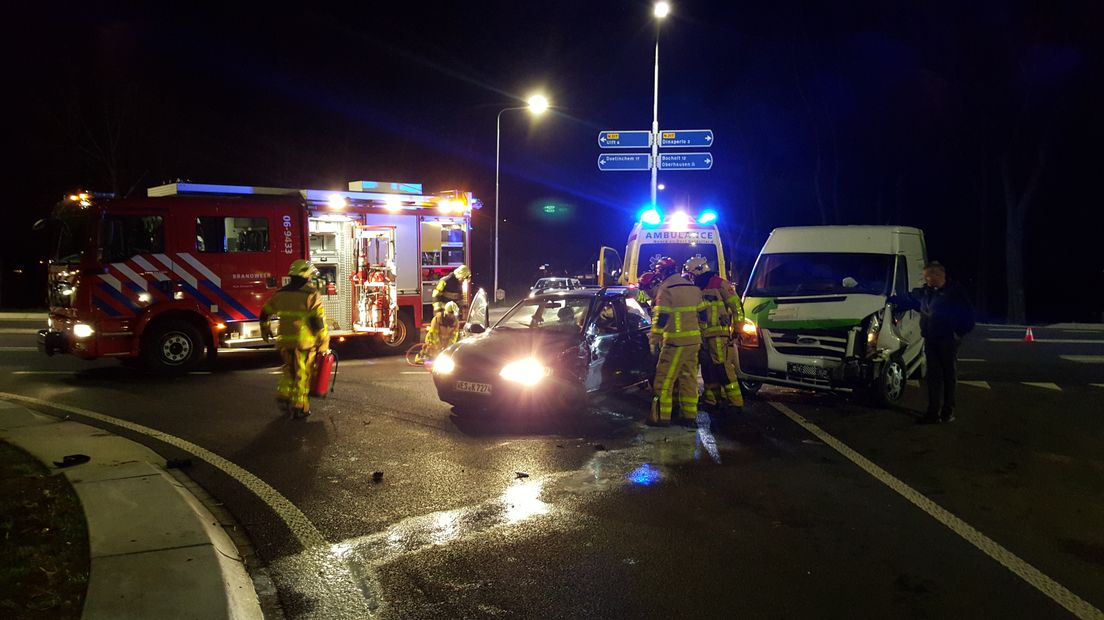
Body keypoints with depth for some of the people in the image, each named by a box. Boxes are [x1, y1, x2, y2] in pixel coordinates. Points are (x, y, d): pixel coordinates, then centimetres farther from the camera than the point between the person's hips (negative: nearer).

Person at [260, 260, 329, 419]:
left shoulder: (280, 294, 8)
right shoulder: (312, 295, -10)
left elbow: (265, 313, 16)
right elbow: (318, 320, -16)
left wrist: (265, 329, 33)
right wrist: (324, 341, -8)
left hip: (285, 341, 5)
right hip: (305, 341, -5)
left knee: (289, 369, 25)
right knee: (302, 374, 5)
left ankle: (283, 394, 12)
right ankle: (299, 407, 8)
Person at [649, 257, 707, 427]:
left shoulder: (666, 289, -10)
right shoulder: (693, 288, 13)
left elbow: (660, 317, -14)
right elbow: (702, 314, 17)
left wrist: (654, 338, -5)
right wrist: (698, 333, 27)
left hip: (675, 342, -7)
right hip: (694, 341, 7)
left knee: (665, 379, -2)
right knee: (689, 378, 12)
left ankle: (662, 416, -3)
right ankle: (690, 414, 15)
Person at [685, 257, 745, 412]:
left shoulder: (719, 284, -8)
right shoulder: (698, 288, 18)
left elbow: (736, 305, -9)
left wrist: (738, 327, -11)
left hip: (719, 333, -9)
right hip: (703, 334, 9)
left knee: (723, 367, -12)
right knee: (707, 368, 13)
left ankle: (735, 401, -11)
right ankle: (710, 398, 23)